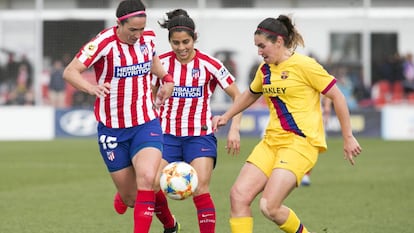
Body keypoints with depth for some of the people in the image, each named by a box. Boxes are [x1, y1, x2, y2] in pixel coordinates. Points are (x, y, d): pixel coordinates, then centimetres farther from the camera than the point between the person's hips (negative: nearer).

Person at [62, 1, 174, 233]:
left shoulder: (148, 36, -1)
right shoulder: (104, 43, -17)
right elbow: (70, 72, -24)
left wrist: (166, 78, 6)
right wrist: (91, 87, -44)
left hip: (146, 124, 2)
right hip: (112, 129, -2)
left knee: (147, 178, -25)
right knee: (129, 198, 7)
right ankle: (123, 197, 46)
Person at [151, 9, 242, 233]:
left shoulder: (209, 65, -7)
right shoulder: (161, 63, 0)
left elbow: (238, 96, -1)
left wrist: (234, 129, -10)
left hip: (200, 135, -2)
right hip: (167, 134, 2)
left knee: (200, 190, -15)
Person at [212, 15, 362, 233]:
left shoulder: (304, 65, -9)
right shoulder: (265, 70, 12)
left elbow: (337, 97, -5)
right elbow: (251, 95, 35)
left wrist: (348, 138, -3)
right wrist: (226, 116, 27)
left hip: (301, 143, -7)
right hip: (272, 141, 7)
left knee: (269, 207, -18)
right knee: (238, 195, -10)